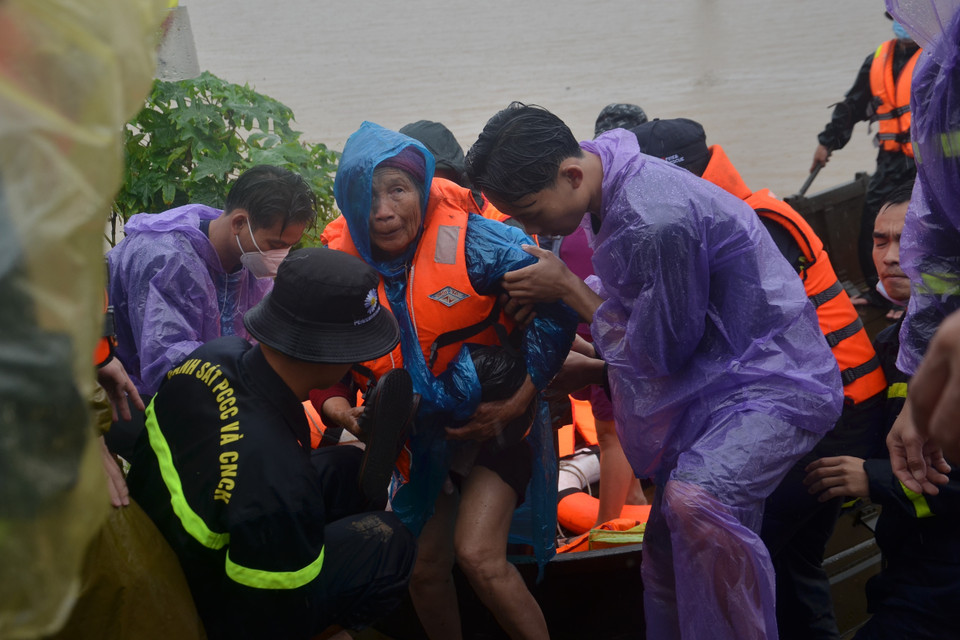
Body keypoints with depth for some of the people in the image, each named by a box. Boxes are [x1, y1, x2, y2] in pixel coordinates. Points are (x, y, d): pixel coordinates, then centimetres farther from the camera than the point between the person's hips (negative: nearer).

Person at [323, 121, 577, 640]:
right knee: (425, 569, 11)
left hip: (493, 417, -5)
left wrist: (518, 401, -19)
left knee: (477, 554, -19)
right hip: (422, 433, 5)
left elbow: (556, 311, -19)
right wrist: (335, 407, -17)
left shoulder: (470, 242, -23)